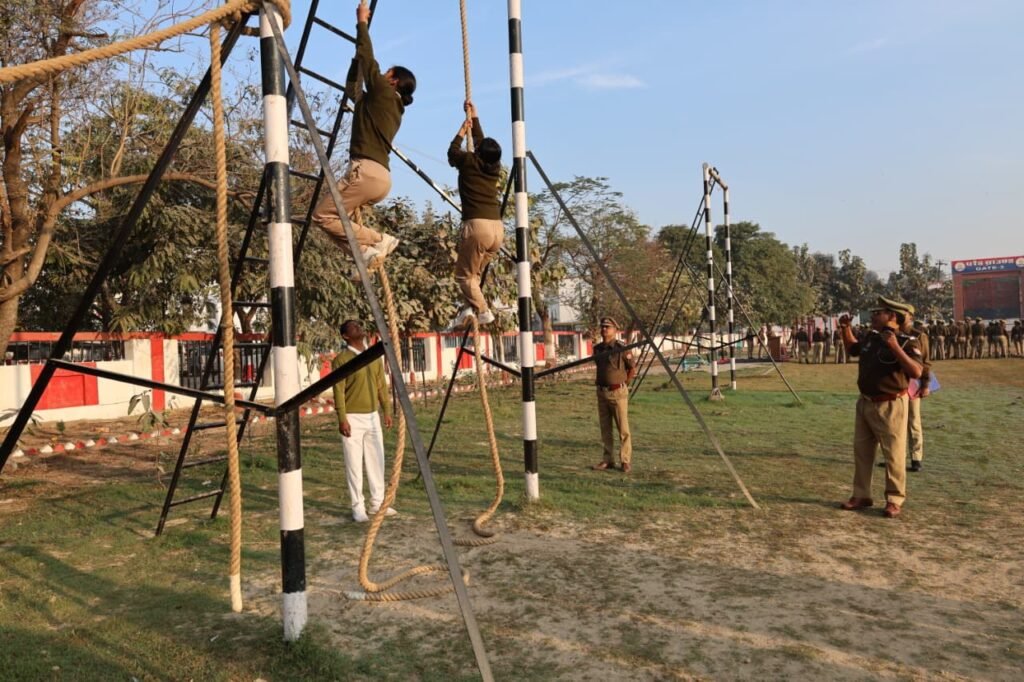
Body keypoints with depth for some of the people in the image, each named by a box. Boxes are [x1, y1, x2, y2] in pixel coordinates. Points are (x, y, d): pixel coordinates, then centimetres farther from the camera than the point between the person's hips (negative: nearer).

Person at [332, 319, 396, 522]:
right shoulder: (341, 360, -10)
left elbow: (382, 386, 13)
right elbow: (339, 391, -13)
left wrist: (386, 411, 10)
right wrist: (342, 419, -17)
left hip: (373, 416, 6)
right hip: (353, 418, -6)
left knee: (376, 460, 10)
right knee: (354, 464, 0)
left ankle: (377, 502, 22)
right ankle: (358, 507, 8)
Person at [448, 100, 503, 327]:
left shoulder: (469, 162, -1)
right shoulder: (495, 167, 13)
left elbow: (452, 152, 21)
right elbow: (482, 142, 30)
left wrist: (461, 133, 34)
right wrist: (474, 118, 38)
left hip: (477, 225, -6)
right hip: (498, 228, 6)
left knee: (464, 274, 3)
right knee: (474, 271, 19)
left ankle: (483, 310, -7)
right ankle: (471, 306, 6)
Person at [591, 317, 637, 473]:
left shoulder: (622, 348, -10)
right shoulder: (597, 349, 8)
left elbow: (633, 368, -2)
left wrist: (623, 383, 2)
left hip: (618, 392, -6)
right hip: (602, 392, 6)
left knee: (623, 429, -3)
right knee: (605, 429, 9)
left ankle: (626, 461, 3)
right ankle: (608, 460, 17)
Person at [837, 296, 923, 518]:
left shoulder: (906, 342, -15)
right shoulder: (870, 337, 7)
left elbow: (916, 372, -29)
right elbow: (853, 349, 28)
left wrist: (895, 347, -34)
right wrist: (846, 329, 14)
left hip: (890, 406, -7)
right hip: (865, 402, 8)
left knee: (893, 454, 1)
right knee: (862, 451, 13)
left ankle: (894, 500, 13)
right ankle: (861, 495, 24)